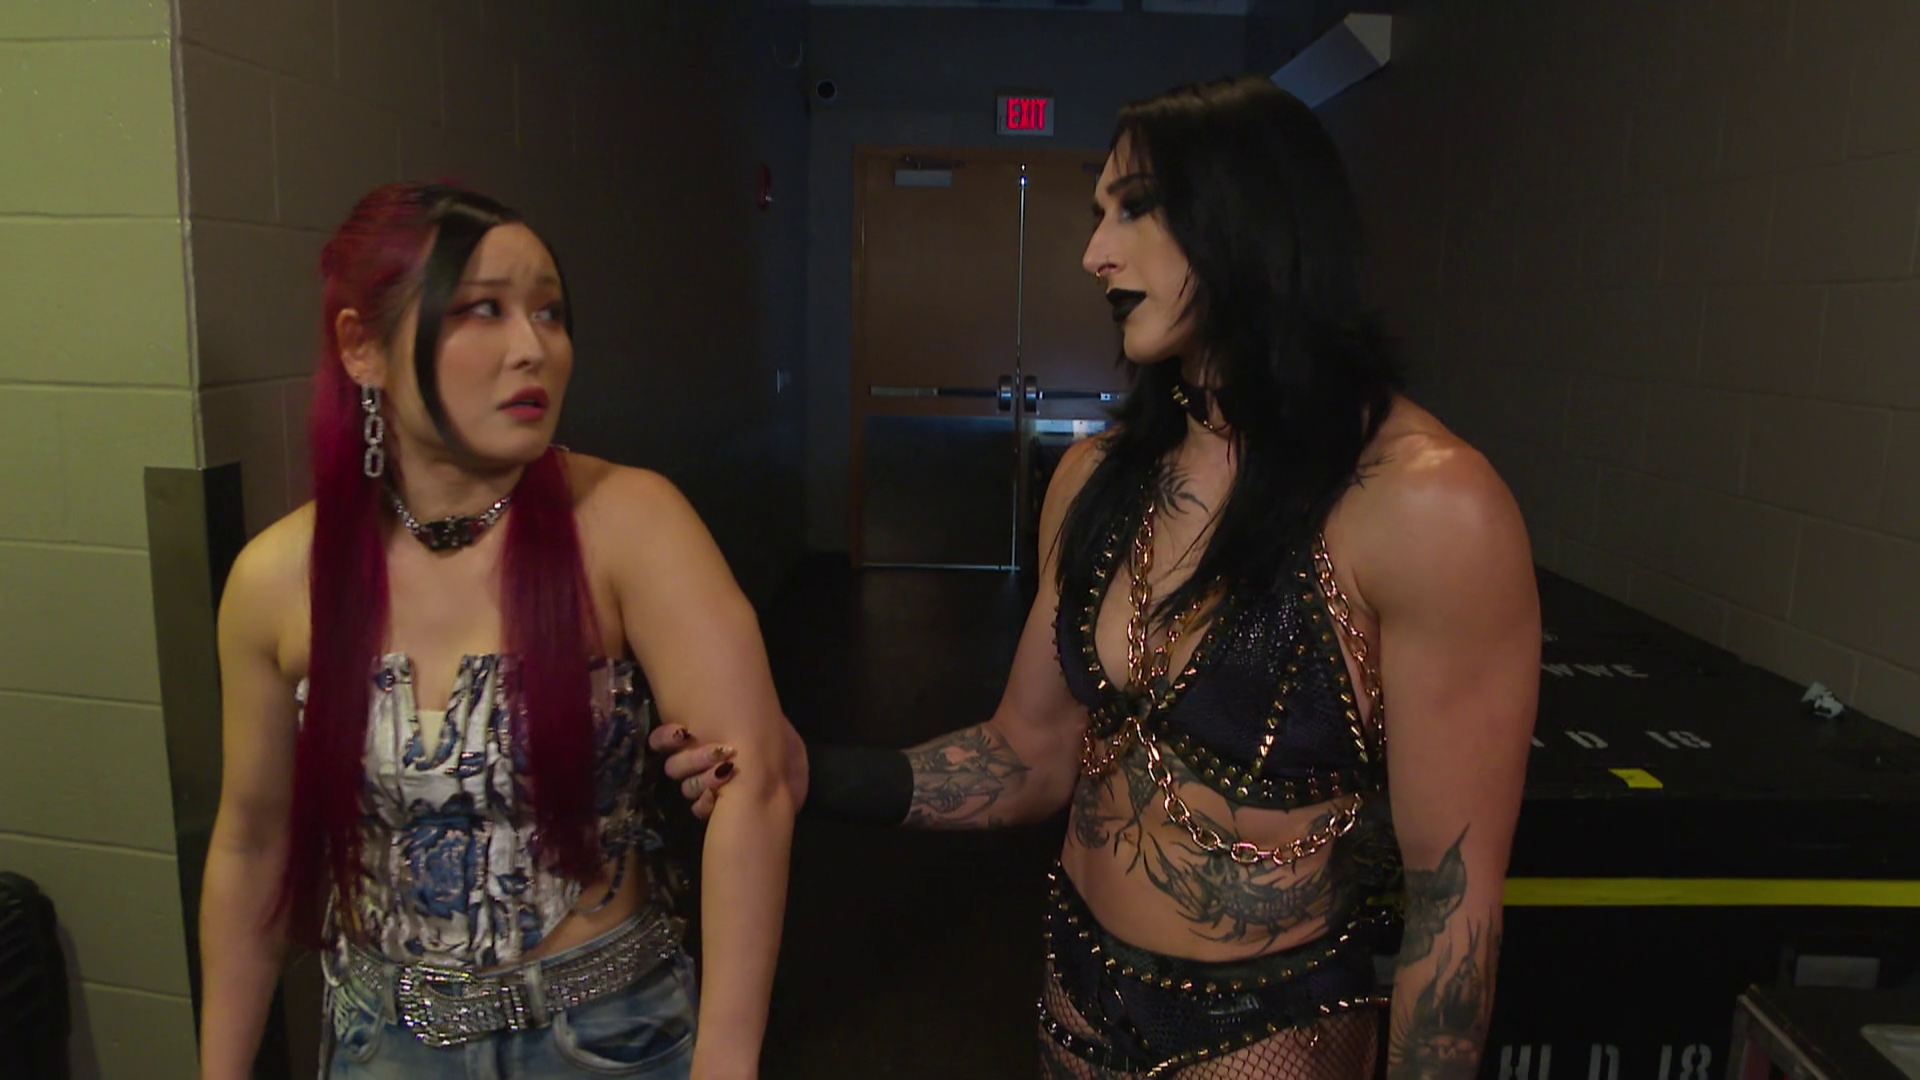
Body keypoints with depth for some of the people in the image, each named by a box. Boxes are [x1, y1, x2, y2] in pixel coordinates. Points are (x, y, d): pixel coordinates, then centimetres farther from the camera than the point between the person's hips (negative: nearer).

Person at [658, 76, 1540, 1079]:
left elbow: (1454, 895, -17)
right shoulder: (1096, 477, -3)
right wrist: (810, 772, -12)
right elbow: (1033, 759, 0)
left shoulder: (1425, 506, -22)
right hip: (1078, 997, 6)